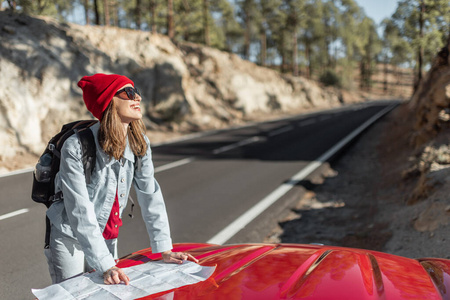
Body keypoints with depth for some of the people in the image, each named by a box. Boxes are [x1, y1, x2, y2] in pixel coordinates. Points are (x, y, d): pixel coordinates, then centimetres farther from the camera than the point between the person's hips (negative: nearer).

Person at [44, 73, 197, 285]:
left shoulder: (140, 143, -9)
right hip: (69, 240, -5)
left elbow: (150, 196, -5)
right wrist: (106, 266, -31)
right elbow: (81, 212, -27)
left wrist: (165, 250, -7)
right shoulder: (76, 148, -26)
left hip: (108, 239, 5)